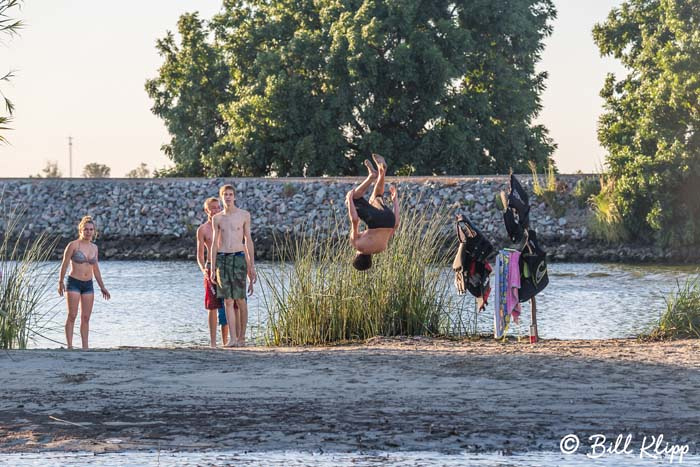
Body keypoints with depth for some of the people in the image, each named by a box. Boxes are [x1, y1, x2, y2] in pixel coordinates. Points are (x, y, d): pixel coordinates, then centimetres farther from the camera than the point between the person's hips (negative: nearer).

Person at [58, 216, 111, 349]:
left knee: (86, 317, 5)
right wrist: (60, 283, -3)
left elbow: (96, 269, 17)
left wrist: (102, 287, 19)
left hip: (88, 285, 5)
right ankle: (69, 346, -7)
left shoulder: (94, 247, 9)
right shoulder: (73, 245, -8)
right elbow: (64, 264, -3)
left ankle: (85, 347, 8)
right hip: (73, 283, -5)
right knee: (72, 316, -7)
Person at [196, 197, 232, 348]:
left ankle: (225, 341, 7)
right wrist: (203, 269, -15)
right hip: (211, 268, -2)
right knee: (213, 307, -2)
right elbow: (200, 255, 3)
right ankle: (213, 342, 2)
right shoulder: (202, 230, 3)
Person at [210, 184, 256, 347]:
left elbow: (248, 241, 7)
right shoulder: (217, 219, 10)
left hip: (238, 257, -2)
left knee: (240, 300, -4)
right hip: (221, 259, 2)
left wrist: (252, 265, 2)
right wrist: (213, 268, 6)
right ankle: (232, 338, -4)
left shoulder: (244, 215, 5)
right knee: (228, 301, -2)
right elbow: (215, 243, 11)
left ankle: (241, 337, 5)